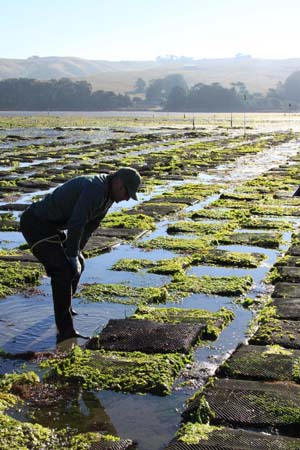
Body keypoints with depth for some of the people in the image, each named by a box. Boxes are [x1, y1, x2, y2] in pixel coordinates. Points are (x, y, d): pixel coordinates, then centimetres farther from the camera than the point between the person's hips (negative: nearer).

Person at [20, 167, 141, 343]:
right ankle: (66, 331, -15)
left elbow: (90, 225, 11)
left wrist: (76, 253, 7)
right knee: (64, 271, -18)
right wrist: (73, 255, -20)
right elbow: (76, 225, -31)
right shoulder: (95, 189, -29)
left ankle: (64, 307, 42)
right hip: (35, 224, -10)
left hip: (49, 225, 10)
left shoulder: (109, 194, 4)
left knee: (78, 265, 20)